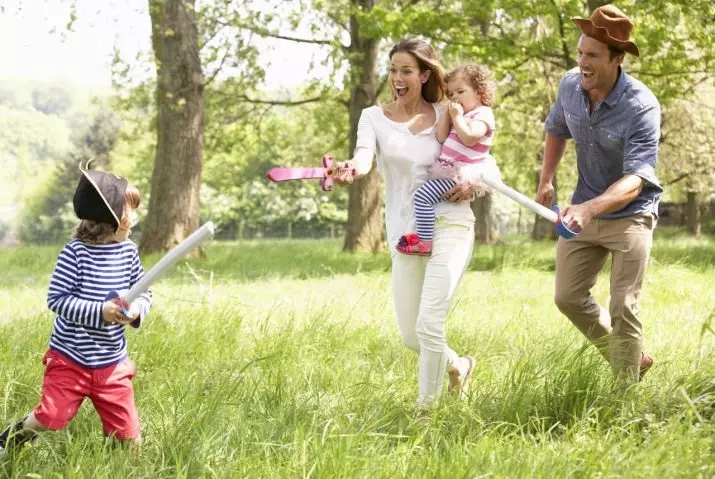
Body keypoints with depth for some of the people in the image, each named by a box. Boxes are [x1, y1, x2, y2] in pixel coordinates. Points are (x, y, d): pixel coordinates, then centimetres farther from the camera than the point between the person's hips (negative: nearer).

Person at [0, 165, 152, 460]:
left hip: (112, 363, 4)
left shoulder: (128, 251, 0)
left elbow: (144, 292, 8)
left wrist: (138, 310, -15)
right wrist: (100, 312, -25)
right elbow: (56, 299, -16)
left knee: (128, 435, 1)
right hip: (70, 358, -4)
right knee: (51, 418, -6)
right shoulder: (75, 252, -15)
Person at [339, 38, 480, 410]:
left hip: (448, 225, -3)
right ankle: (458, 366, 40)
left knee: (429, 324, -16)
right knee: (410, 337, 8)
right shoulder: (374, 117, 4)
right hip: (404, 233, 3)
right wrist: (351, 169, -41)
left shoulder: (446, 115, 4)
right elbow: (364, 156, -17)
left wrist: (473, 186, -11)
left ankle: (425, 409, 2)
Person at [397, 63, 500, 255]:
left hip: (461, 173, -11)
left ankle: (425, 241, -21)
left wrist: (457, 117, -15)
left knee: (422, 195, -20)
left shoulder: (482, 114, -8)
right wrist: (448, 113, 7)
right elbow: (441, 137, 11)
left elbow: (469, 138, -26)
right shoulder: (463, 115, 21)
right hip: (452, 170, 11)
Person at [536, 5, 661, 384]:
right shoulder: (570, 85, -9)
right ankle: (632, 359, 27)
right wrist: (545, 181, 4)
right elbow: (556, 130, 14)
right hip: (584, 211, 6)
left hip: (629, 214, -6)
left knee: (622, 309, -9)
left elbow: (635, 179, -35)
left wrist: (590, 208, -50)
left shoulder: (641, 107, -28)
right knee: (568, 298, 10)